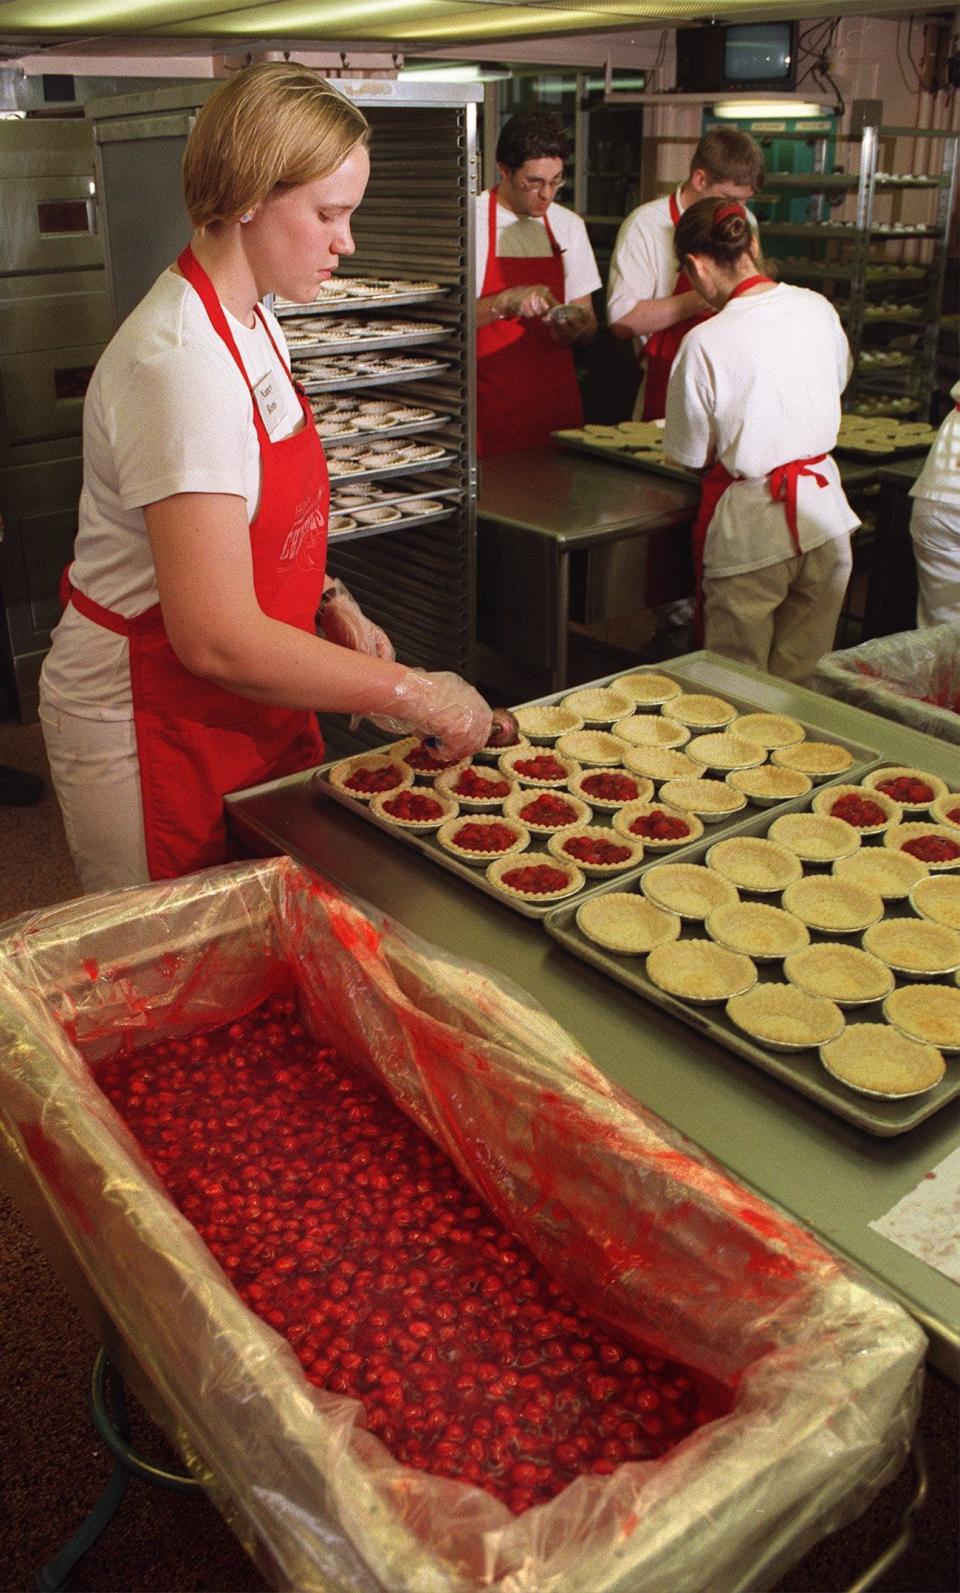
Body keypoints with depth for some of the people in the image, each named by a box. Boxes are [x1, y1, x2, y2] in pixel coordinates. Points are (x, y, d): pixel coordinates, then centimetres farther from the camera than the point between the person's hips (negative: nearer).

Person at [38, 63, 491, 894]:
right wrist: (409, 692, -22)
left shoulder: (252, 323, 5)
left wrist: (328, 602, 2)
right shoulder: (181, 363, -25)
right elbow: (216, 639, -30)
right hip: (153, 723, -8)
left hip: (251, 713, 9)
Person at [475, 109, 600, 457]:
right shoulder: (471, 221, -4)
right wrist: (506, 302, -24)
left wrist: (578, 325, -8)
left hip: (557, 402, 5)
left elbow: (588, 323, 14)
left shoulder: (568, 225, 11)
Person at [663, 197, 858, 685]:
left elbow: (691, 455, -7)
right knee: (805, 678, 17)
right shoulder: (819, 310, -1)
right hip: (824, 513, 5)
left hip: (751, 523, -5)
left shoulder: (705, 342, -17)